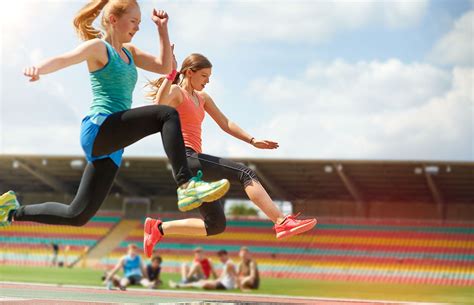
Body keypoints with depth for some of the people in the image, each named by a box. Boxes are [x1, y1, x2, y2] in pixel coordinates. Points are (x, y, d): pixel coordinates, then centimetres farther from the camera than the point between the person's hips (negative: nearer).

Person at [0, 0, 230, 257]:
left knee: (78, 215, 8)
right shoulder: (98, 47, -2)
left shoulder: (129, 52, 23)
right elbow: (64, 59, -21)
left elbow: (164, 67, 22)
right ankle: (186, 186, -36)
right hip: (99, 128, -9)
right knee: (167, 115, -26)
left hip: (110, 146, 9)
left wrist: (162, 29, 15)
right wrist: (38, 69, -42)